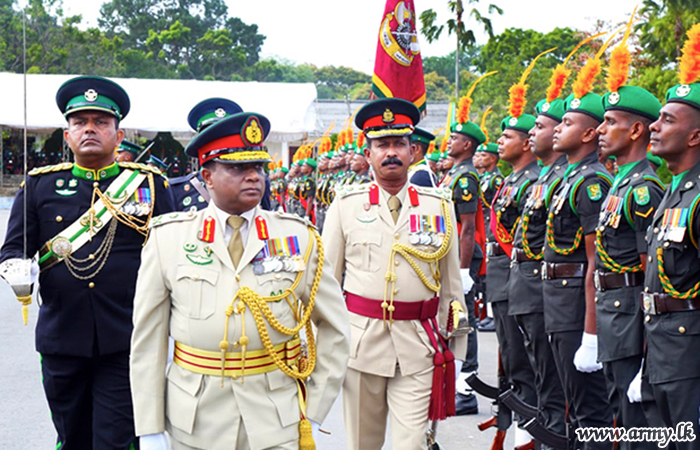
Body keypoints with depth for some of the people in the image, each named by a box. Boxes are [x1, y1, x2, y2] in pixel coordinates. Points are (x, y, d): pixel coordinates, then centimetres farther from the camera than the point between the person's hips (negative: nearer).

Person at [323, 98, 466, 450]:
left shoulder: (439, 205, 5)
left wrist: (454, 345, 8)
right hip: (360, 339, 0)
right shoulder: (346, 204, 3)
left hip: (418, 344, 0)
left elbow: (451, 281, 9)